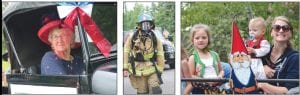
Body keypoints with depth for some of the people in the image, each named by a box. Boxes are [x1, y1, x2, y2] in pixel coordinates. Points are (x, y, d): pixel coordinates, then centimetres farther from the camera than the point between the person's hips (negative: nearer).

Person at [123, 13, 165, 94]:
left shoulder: (155, 39, 2)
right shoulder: (132, 38, 1)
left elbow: (160, 56, 4)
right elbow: (126, 53, 2)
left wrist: (160, 71, 2)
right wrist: (125, 68, -2)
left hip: (152, 70, 0)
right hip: (139, 71, 0)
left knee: (156, 91, -13)